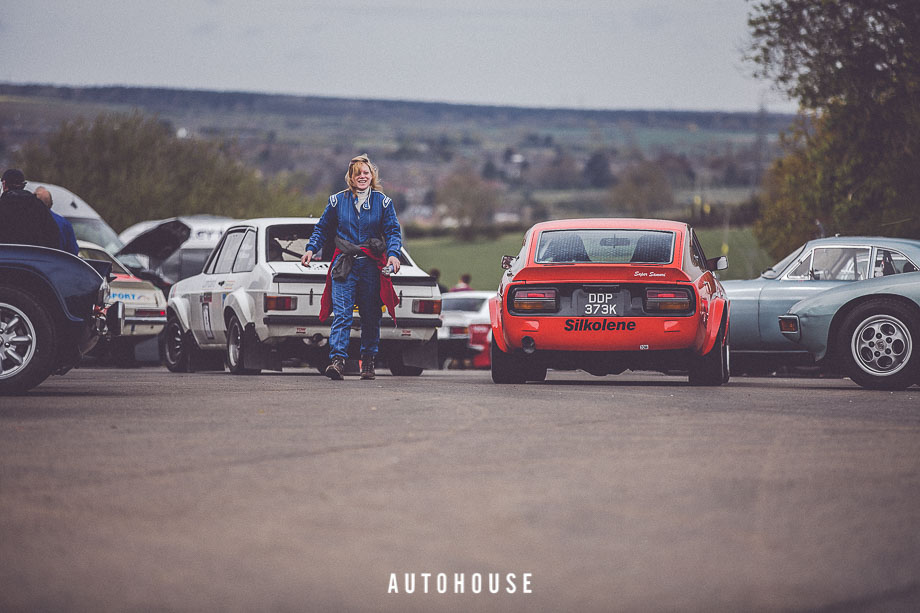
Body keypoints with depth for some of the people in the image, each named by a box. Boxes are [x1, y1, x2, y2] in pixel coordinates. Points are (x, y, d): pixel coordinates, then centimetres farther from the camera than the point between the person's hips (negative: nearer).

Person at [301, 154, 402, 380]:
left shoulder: (382, 202, 6)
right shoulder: (338, 201, 7)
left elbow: (393, 232, 2)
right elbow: (322, 228, 15)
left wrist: (393, 254, -15)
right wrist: (311, 249, 0)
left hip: (372, 267, 1)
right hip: (344, 266, -1)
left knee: (371, 316, 7)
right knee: (342, 313, -13)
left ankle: (368, 360, 19)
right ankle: (337, 359, -22)